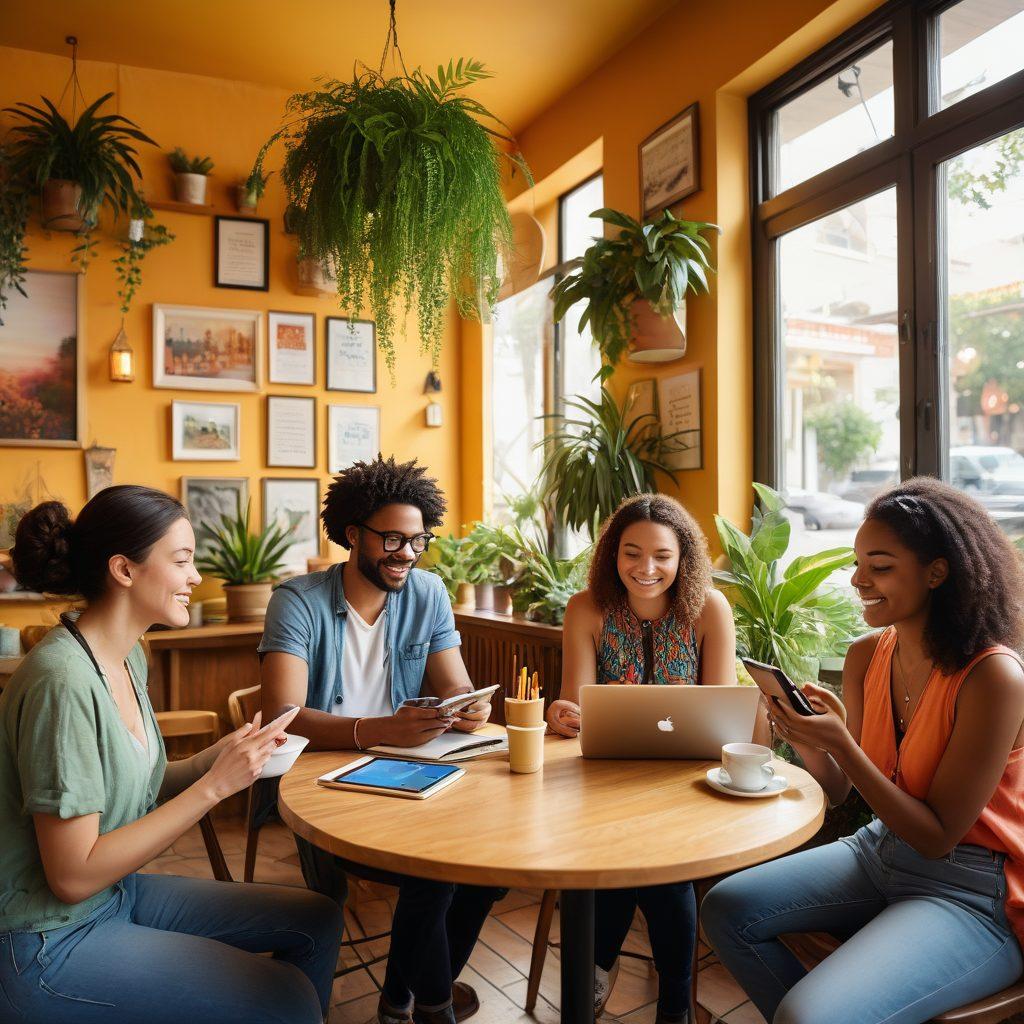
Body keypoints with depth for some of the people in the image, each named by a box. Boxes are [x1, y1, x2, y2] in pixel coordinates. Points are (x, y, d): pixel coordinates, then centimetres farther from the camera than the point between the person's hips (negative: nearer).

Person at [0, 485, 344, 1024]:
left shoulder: (128, 658, 1)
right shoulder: (63, 681, -26)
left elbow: (130, 785, 6)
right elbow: (73, 876, -24)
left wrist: (218, 757, -10)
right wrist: (214, 784, -24)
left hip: (118, 892, 8)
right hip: (48, 943, -8)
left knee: (317, 920, 6)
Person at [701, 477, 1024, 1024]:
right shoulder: (866, 657, -3)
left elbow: (938, 835, -18)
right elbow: (839, 791, 5)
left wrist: (840, 742, -27)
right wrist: (808, 740, -16)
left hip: (971, 893, -7)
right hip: (878, 850, 7)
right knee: (725, 908, -2)